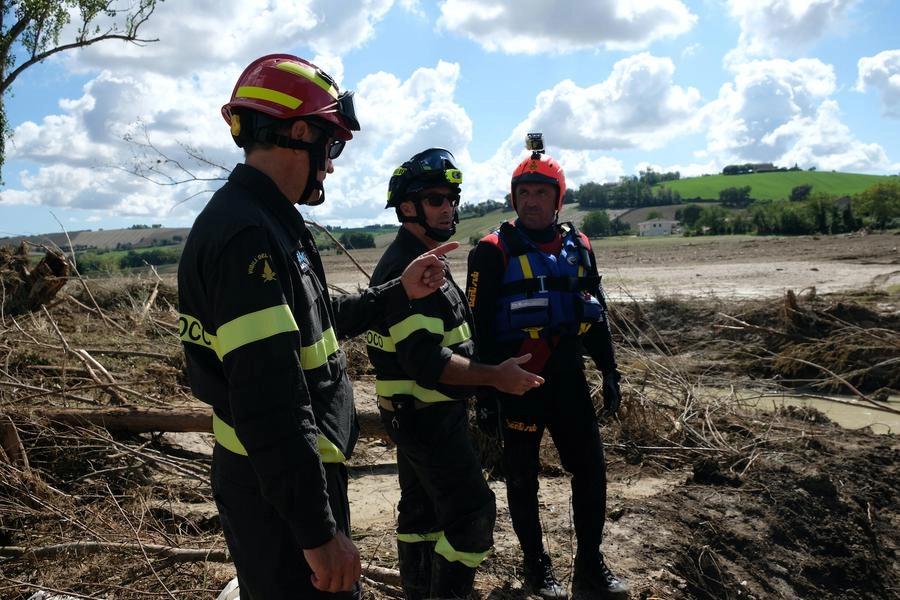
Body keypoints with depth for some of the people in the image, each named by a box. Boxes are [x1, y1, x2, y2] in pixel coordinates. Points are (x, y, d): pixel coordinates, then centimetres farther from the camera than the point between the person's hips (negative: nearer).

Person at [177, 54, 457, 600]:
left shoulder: (267, 224, 10)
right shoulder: (247, 235, -24)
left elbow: (317, 323, 21)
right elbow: (271, 406, -29)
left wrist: (400, 293, 17)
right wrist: (319, 531, -24)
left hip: (297, 477, 10)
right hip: (280, 493, -10)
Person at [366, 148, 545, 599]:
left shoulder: (417, 259, 12)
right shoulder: (406, 267, -22)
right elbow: (426, 362, -29)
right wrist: (494, 376, -24)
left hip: (418, 413, 11)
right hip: (427, 414, -11)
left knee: (421, 507, 18)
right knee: (472, 512, -5)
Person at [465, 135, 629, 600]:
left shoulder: (578, 246, 8)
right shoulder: (493, 251, -7)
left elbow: (596, 313, 16)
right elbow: (478, 326, -8)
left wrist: (609, 370, 13)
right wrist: (483, 392, -10)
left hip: (567, 374, 5)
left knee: (590, 466, 6)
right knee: (522, 475, 9)